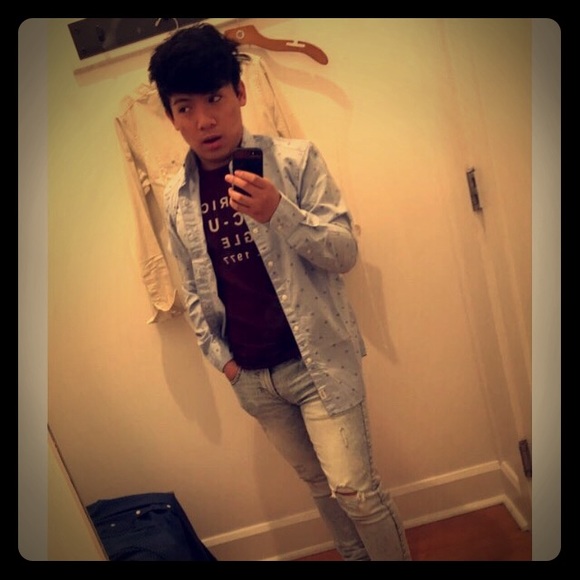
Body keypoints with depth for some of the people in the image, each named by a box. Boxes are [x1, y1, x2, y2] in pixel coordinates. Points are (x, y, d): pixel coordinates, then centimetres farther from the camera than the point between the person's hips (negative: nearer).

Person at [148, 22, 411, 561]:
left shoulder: (295, 158, -10)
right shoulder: (176, 196, 2)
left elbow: (344, 253, -11)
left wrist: (279, 212, -27)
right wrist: (219, 355, 4)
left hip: (317, 360, -4)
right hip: (250, 376, 4)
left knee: (354, 488, 0)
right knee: (320, 485, 20)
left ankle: (395, 555, 28)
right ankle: (354, 555, 44)